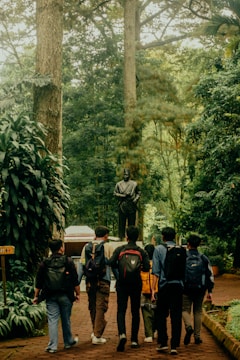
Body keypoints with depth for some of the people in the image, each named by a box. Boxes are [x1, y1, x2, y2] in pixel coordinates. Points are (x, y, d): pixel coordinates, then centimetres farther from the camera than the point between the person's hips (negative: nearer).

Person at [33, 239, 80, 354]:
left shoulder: (44, 263, -1)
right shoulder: (68, 261, -5)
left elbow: (39, 282, 2)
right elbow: (75, 281, -4)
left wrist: (36, 296, 10)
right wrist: (77, 293, 6)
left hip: (50, 296, 1)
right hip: (65, 296, -1)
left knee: (52, 320, 2)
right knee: (66, 320, 13)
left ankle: (52, 346, -1)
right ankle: (68, 342, 28)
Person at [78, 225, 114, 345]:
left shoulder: (87, 246, 9)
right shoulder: (108, 247, 0)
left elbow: (82, 265, 8)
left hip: (90, 281, 4)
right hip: (103, 281, -3)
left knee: (92, 307, 16)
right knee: (100, 307, -1)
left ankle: (95, 332, 28)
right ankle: (97, 336, -4)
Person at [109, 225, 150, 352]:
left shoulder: (119, 249, -2)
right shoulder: (142, 251, 0)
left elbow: (111, 263, -13)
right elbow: (147, 268, -9)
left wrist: (120, 267, 7)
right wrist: (138, 268, 11)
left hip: (122, 283, -1)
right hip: (136, 284, 1)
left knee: (121, 310, -1)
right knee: (135, 311, 12)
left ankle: (122, 334, -25)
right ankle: (134, 340, 14)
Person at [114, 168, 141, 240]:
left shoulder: (134, 184, 7)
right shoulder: (119, 184, 6)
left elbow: (138, 193, 15)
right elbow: (115, 193, 7)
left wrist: (136, 199, -4)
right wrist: (123, 195, -7)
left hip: (132, 205, 0)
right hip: (122, 205, 0)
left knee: (132, 222, 1)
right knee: (122, 222, -1)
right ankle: (121, 237, 3)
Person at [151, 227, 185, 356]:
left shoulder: (159, 249, 1)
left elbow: (156, 271, -4)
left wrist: (153, 289, -3)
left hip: (164, 285, -2)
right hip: (178, 285, 2)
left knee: (161, 315, 12)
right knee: (176, 316, 3)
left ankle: (162, 342, 11)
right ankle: (174, 346, 1)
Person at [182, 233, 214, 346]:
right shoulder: (204, 258, 3)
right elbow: (210, 275, 3)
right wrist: (209, 291, 7)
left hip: (186, 289, -2)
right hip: (200, 290, 2)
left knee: (185, 309, 7)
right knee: (198, 311, 12)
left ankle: (189, 326, -21)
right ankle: (197, 336, 12)